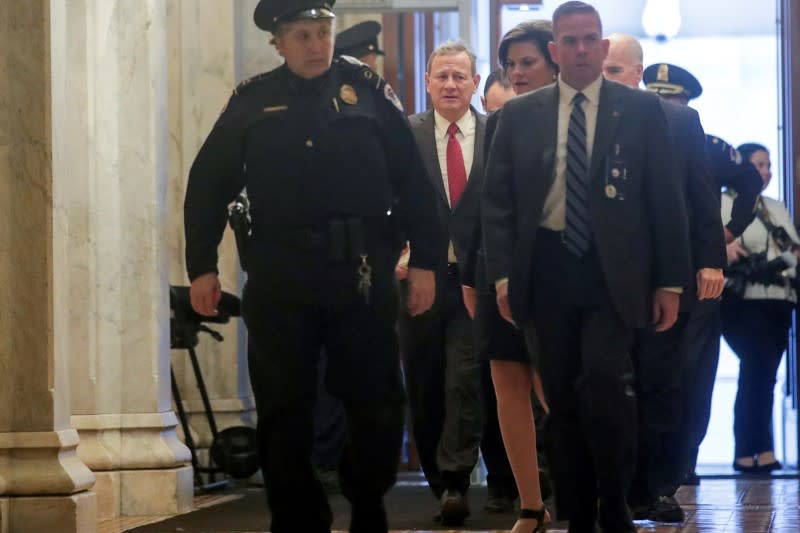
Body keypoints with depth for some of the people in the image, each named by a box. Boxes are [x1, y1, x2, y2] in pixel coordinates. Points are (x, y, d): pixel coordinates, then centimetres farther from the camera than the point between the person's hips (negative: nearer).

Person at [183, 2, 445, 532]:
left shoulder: (368, 90, 3)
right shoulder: (253, 101, 6)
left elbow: (413, 180, 2)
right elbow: (208, 185, 8)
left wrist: (426, 261, -2)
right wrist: (202, 267, 3)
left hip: (362, 272, -1)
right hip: (279, 276, 1)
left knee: (377, 401, 4)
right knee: (283, 408, 4)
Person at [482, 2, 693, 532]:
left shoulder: (641, 110, 4)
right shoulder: (519, 115, 8)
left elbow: (665, 198, 4)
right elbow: (497, 200, 9)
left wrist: (670, 282, 1)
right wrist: (503, 273, -1)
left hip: (612, 271, -2)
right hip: (546, 269, 2)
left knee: (607, 381, -18)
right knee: (562, 398, 4)